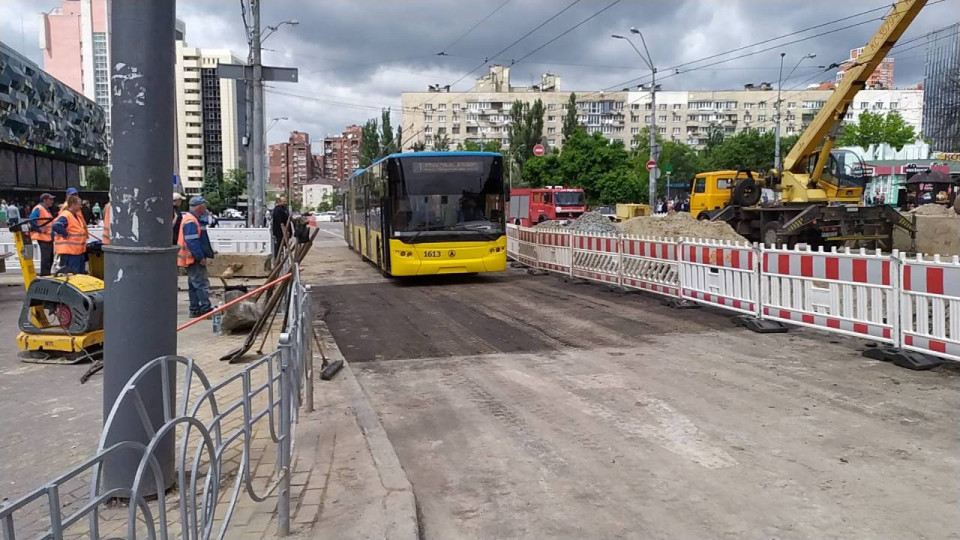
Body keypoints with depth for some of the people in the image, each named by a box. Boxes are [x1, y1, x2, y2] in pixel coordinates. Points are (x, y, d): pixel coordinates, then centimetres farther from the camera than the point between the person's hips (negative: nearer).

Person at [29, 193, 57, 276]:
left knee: (50, 259, 14)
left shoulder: (47, 209, 20)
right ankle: (44, 275, -8)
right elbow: (31, 219, -22)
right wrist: (39, 229, -23)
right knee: (46, 258, -11)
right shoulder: (38, 209, -11)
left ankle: (47, 276, 22)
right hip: (43, 237, -10)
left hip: (49, 237, 10)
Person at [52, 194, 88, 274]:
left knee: (81, 273, 15)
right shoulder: (65, 216, -15)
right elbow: (56, 226, -30)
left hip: (78, 250, 10)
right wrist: (66, 234, -21)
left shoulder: (77, 215, 16)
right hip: (69, 251, -10)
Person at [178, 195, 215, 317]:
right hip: (194, 259, -11)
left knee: (194, 284, 13)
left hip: (194, 259, 11)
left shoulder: (193, 219, 16)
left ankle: (195, 309, 18)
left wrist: (208, 253, 19)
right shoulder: (191, 221, -18)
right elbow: (192, 242, -24)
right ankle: (205, 308, -10)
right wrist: (201, 257, -22)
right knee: (202, 283, -10)